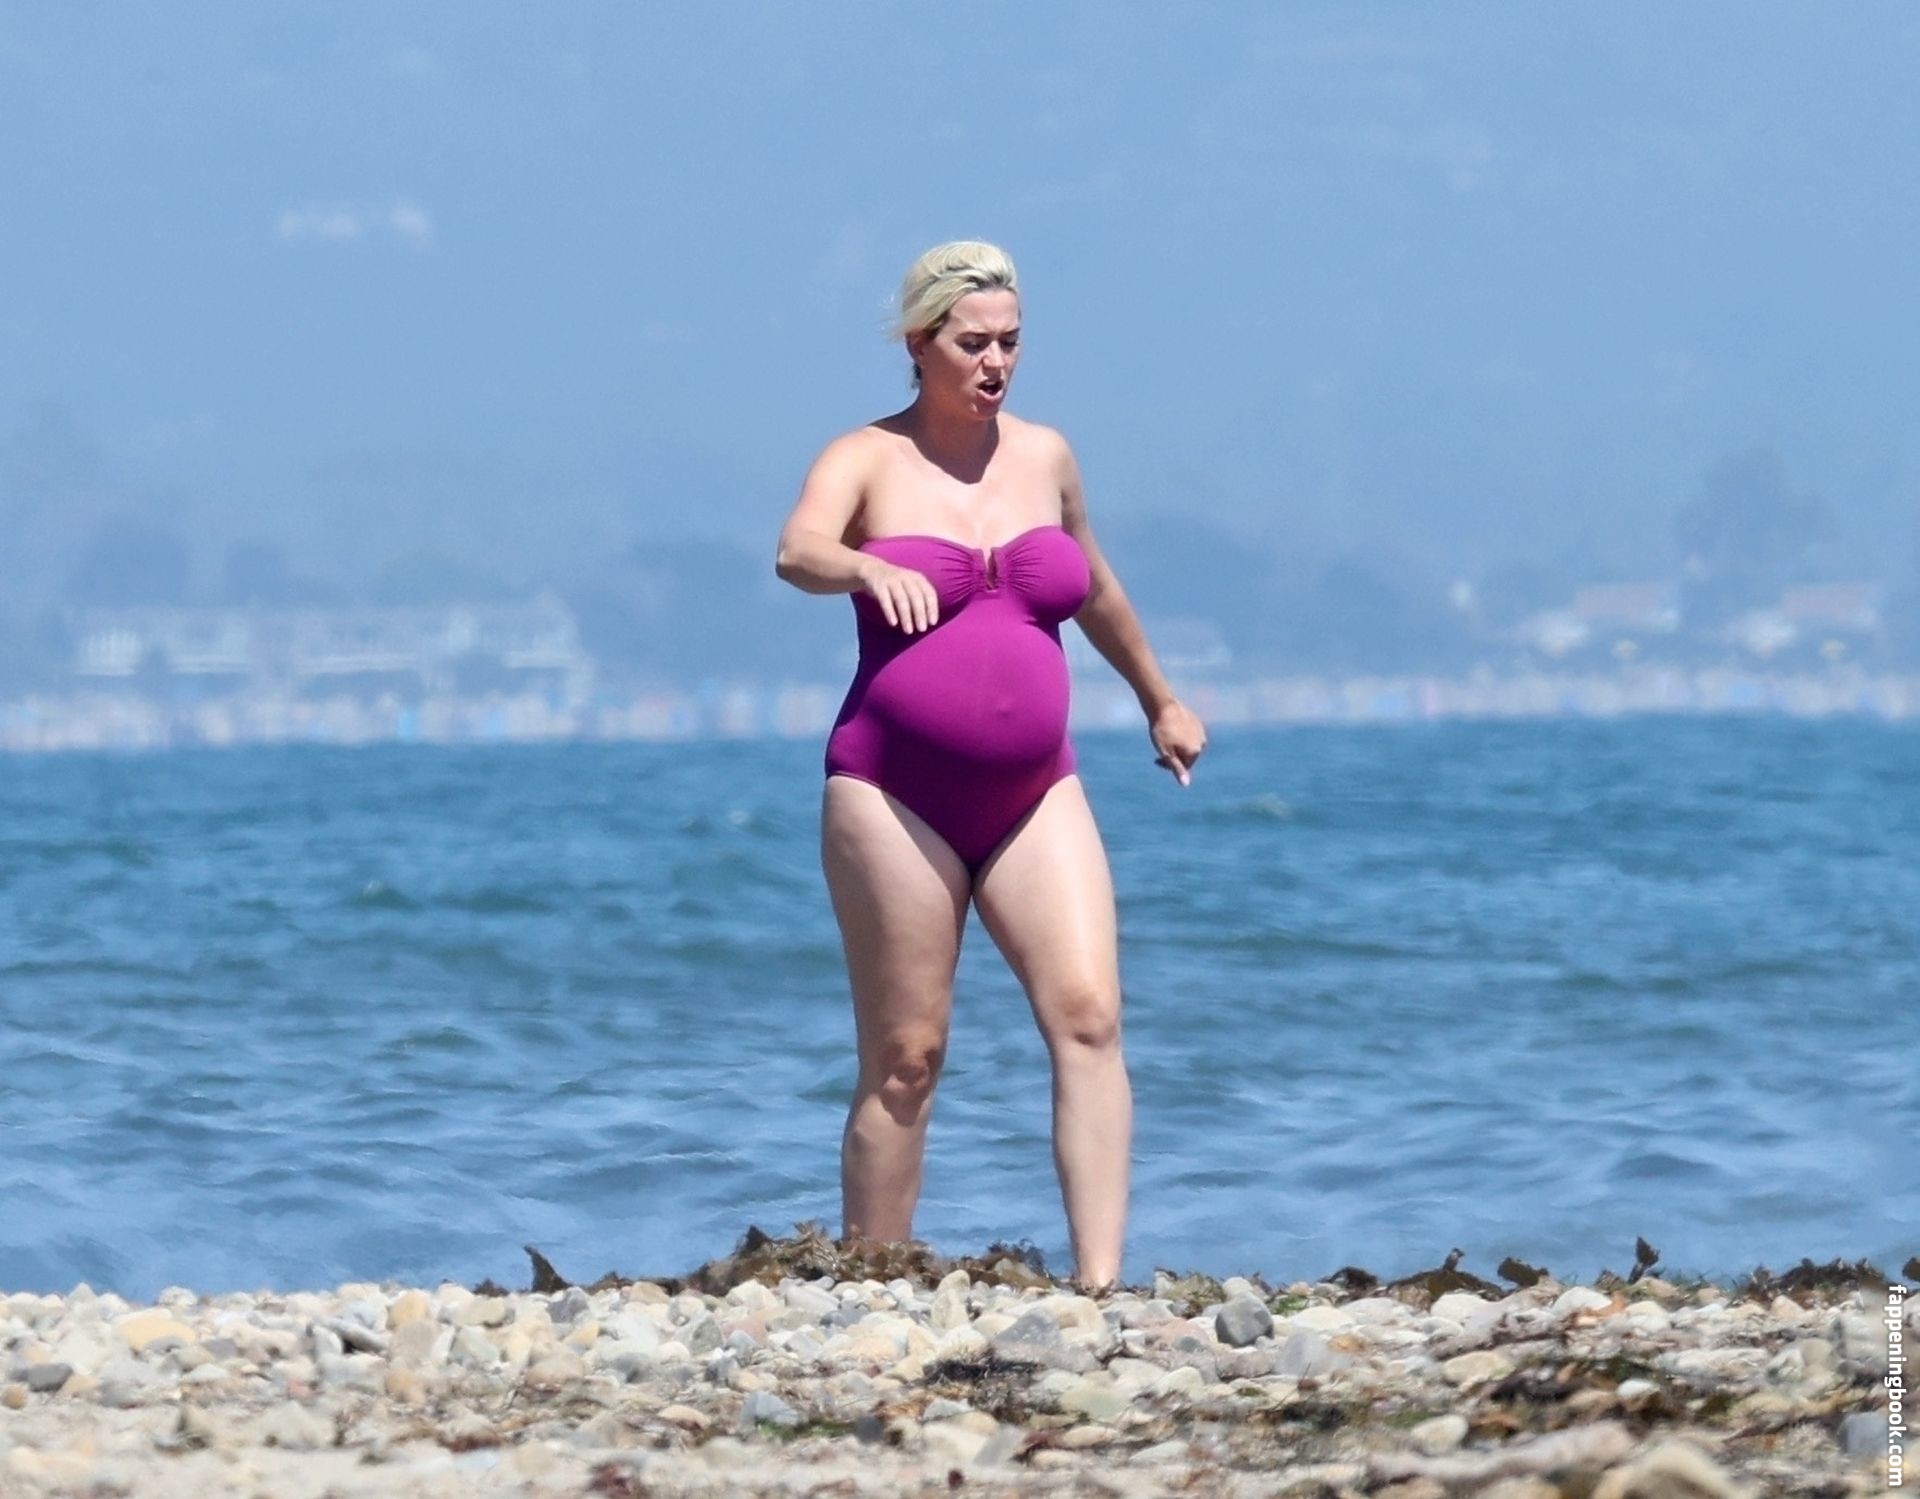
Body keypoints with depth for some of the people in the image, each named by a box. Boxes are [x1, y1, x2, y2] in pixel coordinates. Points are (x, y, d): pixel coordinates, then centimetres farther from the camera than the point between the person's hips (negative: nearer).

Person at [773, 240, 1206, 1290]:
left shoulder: (1043, 456, 13)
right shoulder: (867, 461, -1)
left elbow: (1094, 591, 30)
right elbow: (797, 551, -22)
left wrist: (1158, 701, 42)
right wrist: (870, 569, -44)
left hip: (1033, 795, 4)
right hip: (896, 794, -3)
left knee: (1089, 1017, -14)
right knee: (904, 1059, -2)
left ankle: (1099, 1286, -19)